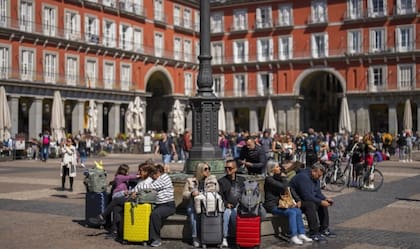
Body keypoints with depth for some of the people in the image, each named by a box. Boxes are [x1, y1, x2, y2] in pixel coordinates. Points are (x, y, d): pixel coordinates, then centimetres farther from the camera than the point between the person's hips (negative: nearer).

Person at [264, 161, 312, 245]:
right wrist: (284, 178, -5)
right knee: (292, 212, -26)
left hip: (280, 203, 8)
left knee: (298, 211, -13)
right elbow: (284, 187, -22)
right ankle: (293, 236, -23)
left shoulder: (278, 177, 14)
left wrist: (298, 200, 2)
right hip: (272, 205, -8)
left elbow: (290, 189, 13)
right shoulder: (269, 179, -13)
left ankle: (301, 234, -11)